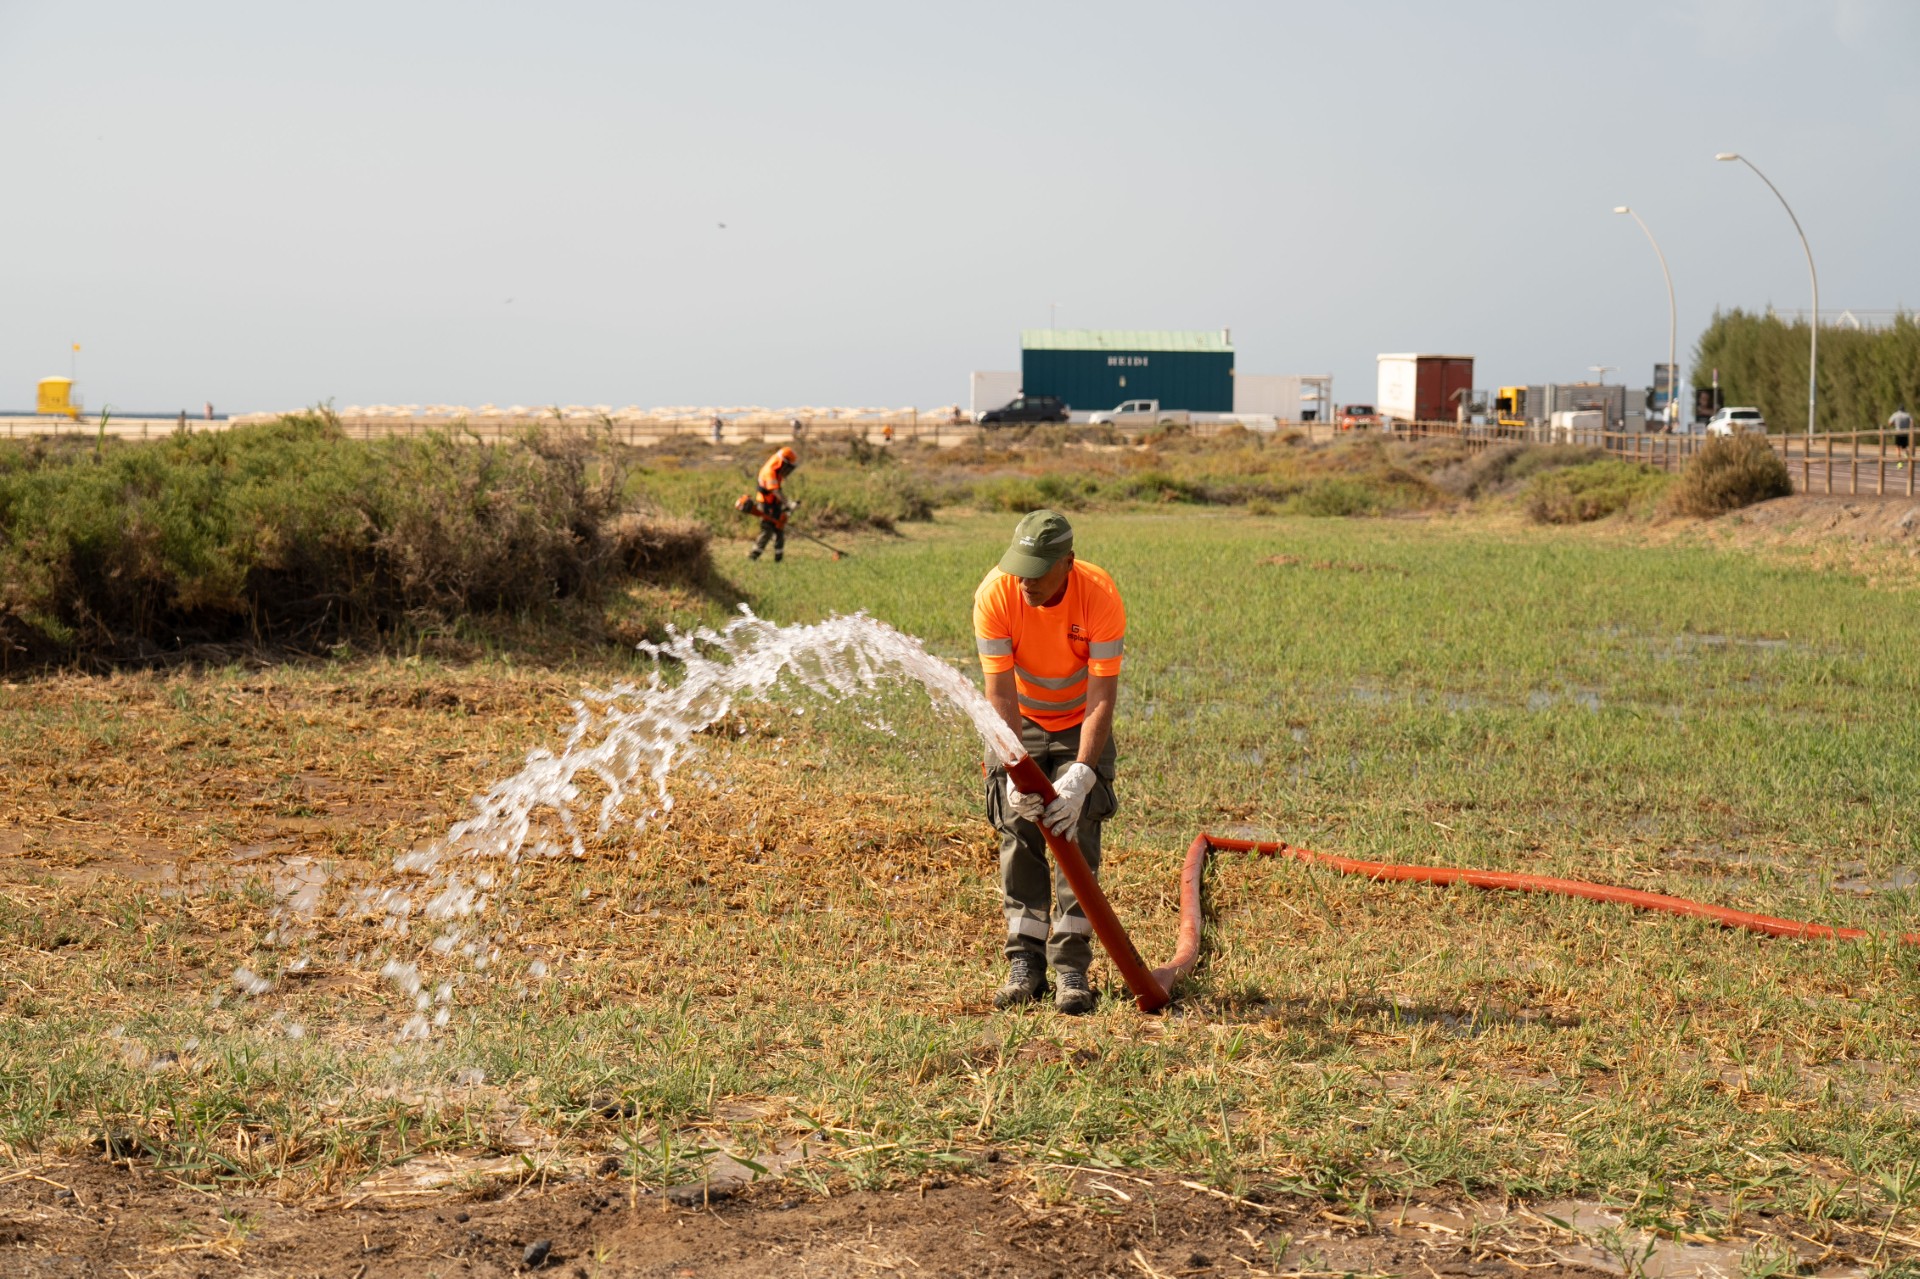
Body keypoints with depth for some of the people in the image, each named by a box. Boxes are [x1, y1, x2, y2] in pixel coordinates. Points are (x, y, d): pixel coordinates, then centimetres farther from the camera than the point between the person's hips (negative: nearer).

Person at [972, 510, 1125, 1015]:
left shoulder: (1100, 596, -29)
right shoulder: (995, 594, -27)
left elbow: (1102, 697, -29)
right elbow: (1001, 693, -25)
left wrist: (1082, 775, -37)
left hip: (1080, 724, -1)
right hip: (1018, 725, 1)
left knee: (1077, 835, -11)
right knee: (1018, 837, -6)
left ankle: (1071, 966, -8)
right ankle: (1025, 963, -1)